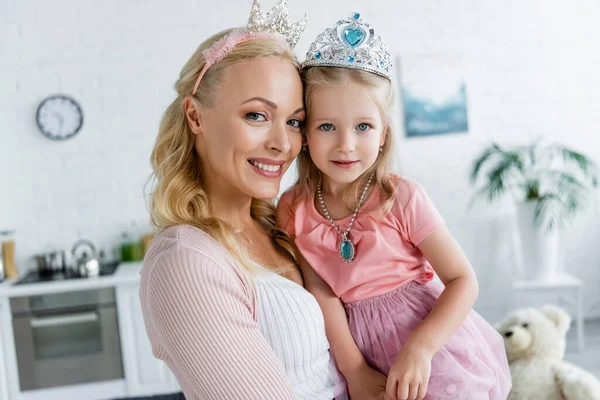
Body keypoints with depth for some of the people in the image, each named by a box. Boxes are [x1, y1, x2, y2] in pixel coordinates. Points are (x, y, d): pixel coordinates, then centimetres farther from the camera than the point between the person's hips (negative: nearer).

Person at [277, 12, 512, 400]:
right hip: (363, 347, 2)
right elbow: (321, 294, -10)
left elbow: (464, 280, -14)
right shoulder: (292, 210, -9)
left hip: (432, 338, -2)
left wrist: (420, 348, -26)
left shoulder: (403, 198, -17)